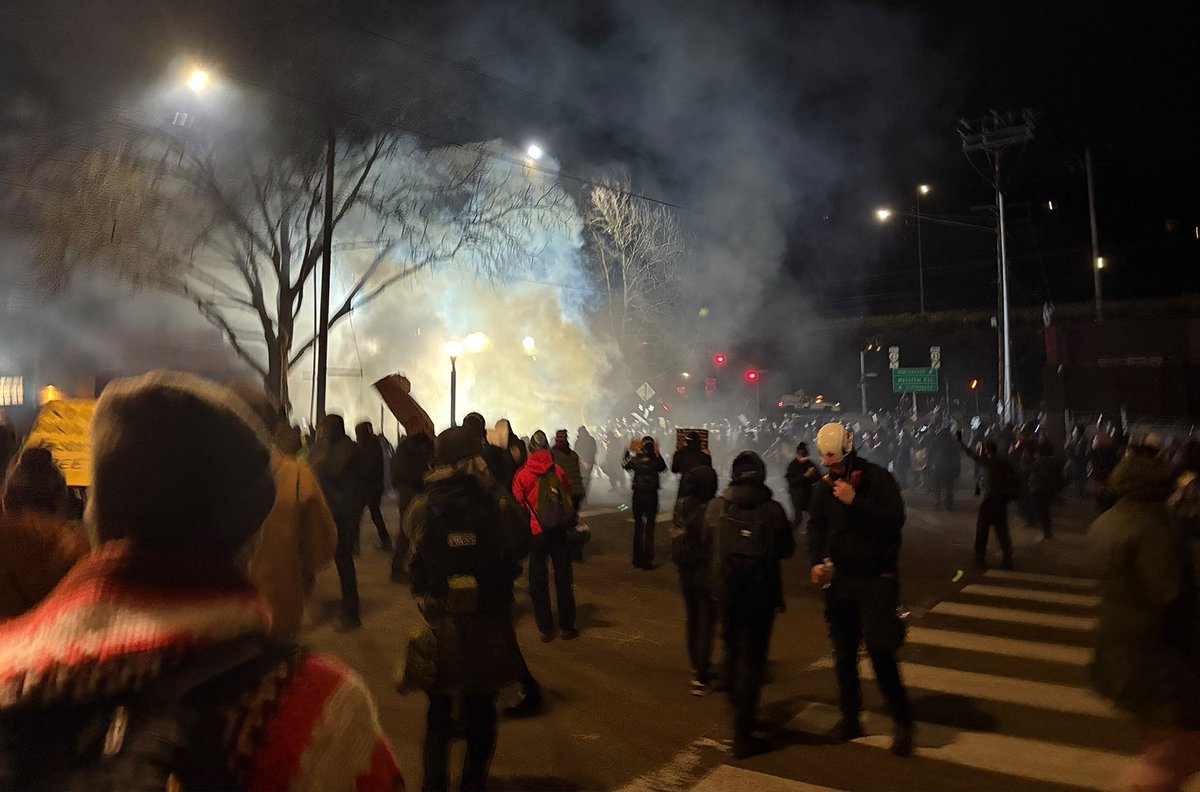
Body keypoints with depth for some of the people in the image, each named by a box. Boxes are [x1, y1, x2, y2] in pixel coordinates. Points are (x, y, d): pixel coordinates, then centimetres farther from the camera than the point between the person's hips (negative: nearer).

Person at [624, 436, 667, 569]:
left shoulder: (635, 459, -6)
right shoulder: (655, 460, -8)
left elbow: (624, 465, 15)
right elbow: (663, 467, 15)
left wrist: (628, 451, 23)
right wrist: (658, 453, 15)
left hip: (637, 495, 1)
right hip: (651, 496, -1)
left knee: (638, 527, 13)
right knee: (649, 528, 4)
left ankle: (637, 561, 18)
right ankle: (647, 561, 2)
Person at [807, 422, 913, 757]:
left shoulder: (878, 479, -11)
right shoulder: (824, 486, 3)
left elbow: (895, 519, -22)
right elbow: (816, 525, 4)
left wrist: (854, 501, -27)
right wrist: (818, 560, -10)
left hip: (877, 580, -5)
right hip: (840, 579, 5)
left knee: (880, 653, -7)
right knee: (844, 655, 13)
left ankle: (902, 722, 12)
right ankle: (849, 718, 28)